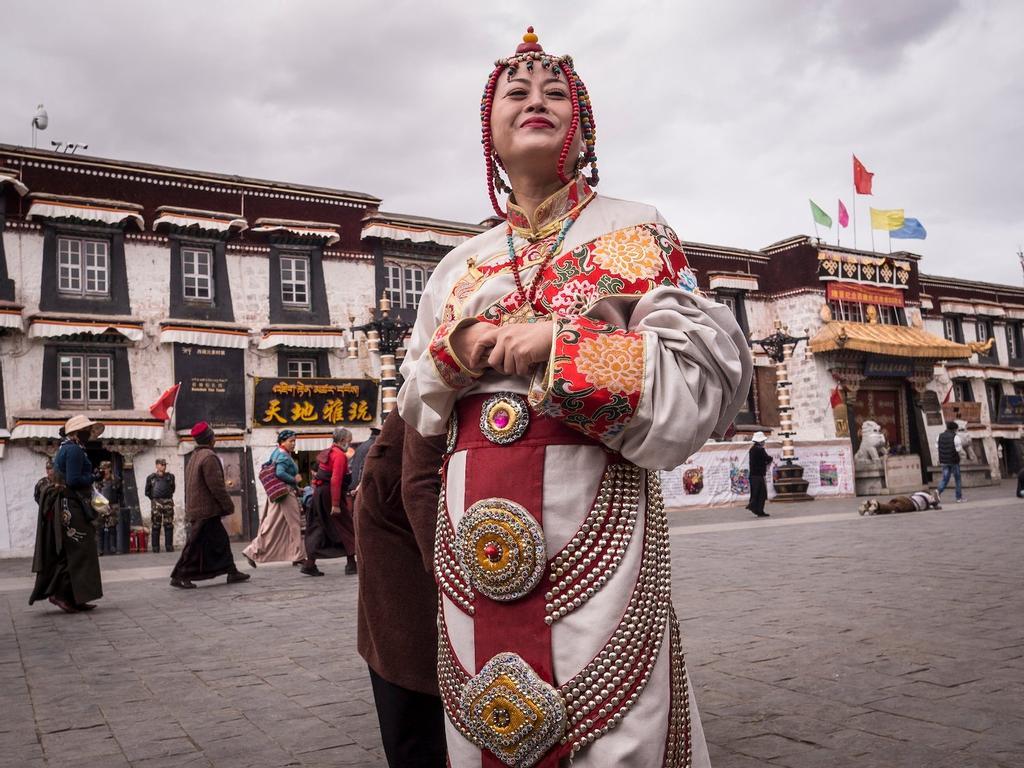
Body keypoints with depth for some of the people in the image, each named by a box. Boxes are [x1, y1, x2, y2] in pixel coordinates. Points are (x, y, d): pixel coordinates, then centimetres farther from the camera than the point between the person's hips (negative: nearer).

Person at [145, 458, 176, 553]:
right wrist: (154, 499, 5)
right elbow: (147, 491, 11)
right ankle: (155, 547, 3)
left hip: (168, 503, 2)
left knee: (169, 525, 2)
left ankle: (169, 546, 6)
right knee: (156, 526, -1)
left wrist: (168, 497, 13)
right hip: (156, 503, -2)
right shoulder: (151, 478, 5)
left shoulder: (170, 477, 10)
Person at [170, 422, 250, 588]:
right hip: (207, 510, -10)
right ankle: (179, 576, 0)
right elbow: (216, 486, -19)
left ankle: (232, 572, 15)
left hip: (195, 508, 10)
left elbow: (190, 486, 19)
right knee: (196, 544, -4)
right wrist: (229, 506, -11)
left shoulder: (193, 457, 15)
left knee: (221, 541, 12)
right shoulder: (209, 457, -15)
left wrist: (189, 508, 22)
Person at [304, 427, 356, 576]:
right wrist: (335, 505, -25)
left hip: (319, 493, 9)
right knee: (347, 527, 1)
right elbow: (336, 480, -23)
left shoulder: (327, 452, 15)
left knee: (319, 529, 10)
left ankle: (309, 564, 7)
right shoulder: (339, 455, -14)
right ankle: (351, 564, 3)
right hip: (331, 495, -9)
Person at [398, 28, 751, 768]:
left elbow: (704, 372, -6)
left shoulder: (634, 231, 4)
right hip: (474, 524, 4)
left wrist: (559, 343, -15)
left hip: (594, 513, -3)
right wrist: (457, 347, -5)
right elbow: (416, 405, 17)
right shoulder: (461, 262, 15)